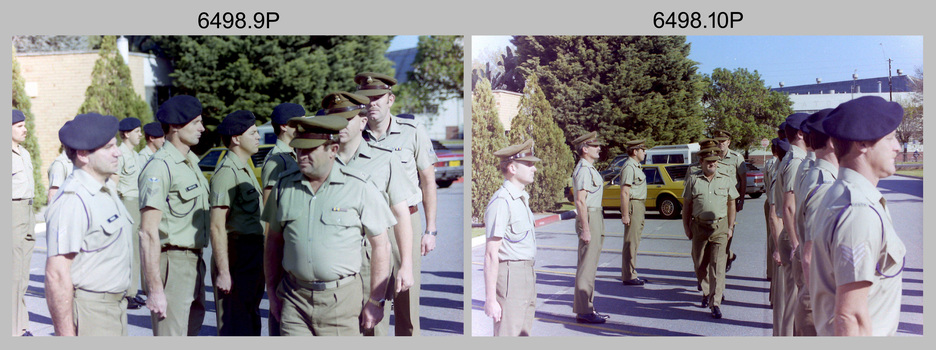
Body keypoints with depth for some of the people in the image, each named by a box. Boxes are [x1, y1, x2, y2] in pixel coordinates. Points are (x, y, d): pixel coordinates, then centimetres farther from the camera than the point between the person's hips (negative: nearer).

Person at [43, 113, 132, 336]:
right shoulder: (73, 201, -21)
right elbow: (56, 274, -23)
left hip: (116, 307, 9)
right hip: (88, 314, -9)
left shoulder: (108, 188, 9)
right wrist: (66, 335, -23)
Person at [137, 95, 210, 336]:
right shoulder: (160, 167, -15)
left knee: (192, 331, 18)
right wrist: (155, 289, -23)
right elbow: (148, 232, -20)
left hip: (194, 261, 9)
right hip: (171, 263, -9)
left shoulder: (191, 162, 14)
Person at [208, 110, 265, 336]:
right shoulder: (227, 172, -16)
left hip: (254, 256, 10)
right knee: (235, 327, -2)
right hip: (236, 257, -10)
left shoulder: (246, 169, 15)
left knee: (251, 324, 18)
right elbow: (217, 227, -21)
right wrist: (223, 272, -24)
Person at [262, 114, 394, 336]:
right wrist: (272, 293, 12)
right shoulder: (284, 187, 6)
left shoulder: (360, 188, -5)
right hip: (293, 300, 3)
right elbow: (273, 242, 15)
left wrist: (375, 301, -3)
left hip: (341, 300, -3)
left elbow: (381, 247, -2)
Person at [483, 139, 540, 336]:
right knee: (507, 335, -7)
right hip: (510, 274, -10)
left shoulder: (522, 198, 15)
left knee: (523, 335, 14)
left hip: (527, 275, 10)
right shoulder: (501, 202, -16)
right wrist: (490, 299, -21)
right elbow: (491, 254, -19)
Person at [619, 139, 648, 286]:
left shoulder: (635, 166, 18)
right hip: (633, 205, -11)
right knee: (630, 242, -7)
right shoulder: (629, 167, -15)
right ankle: (628, 277, -4)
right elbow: (624, 193, -20)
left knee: (634, 241, 14)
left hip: (639, 206, 11)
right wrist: (625, 215, -24)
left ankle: (631, 275, 21)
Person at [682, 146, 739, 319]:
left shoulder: (726, 180, 6)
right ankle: (706, 292, 35)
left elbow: (731, 204, 11)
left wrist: (730, 227, 6)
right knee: (700, 265, 10)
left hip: (720, 227, -1)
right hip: (699, 227, 1)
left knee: (718, 266, -7)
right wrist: (686, 226, 3)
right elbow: (687, 204, 7)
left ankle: (715, 304, -5)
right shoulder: (693, 179, 4)